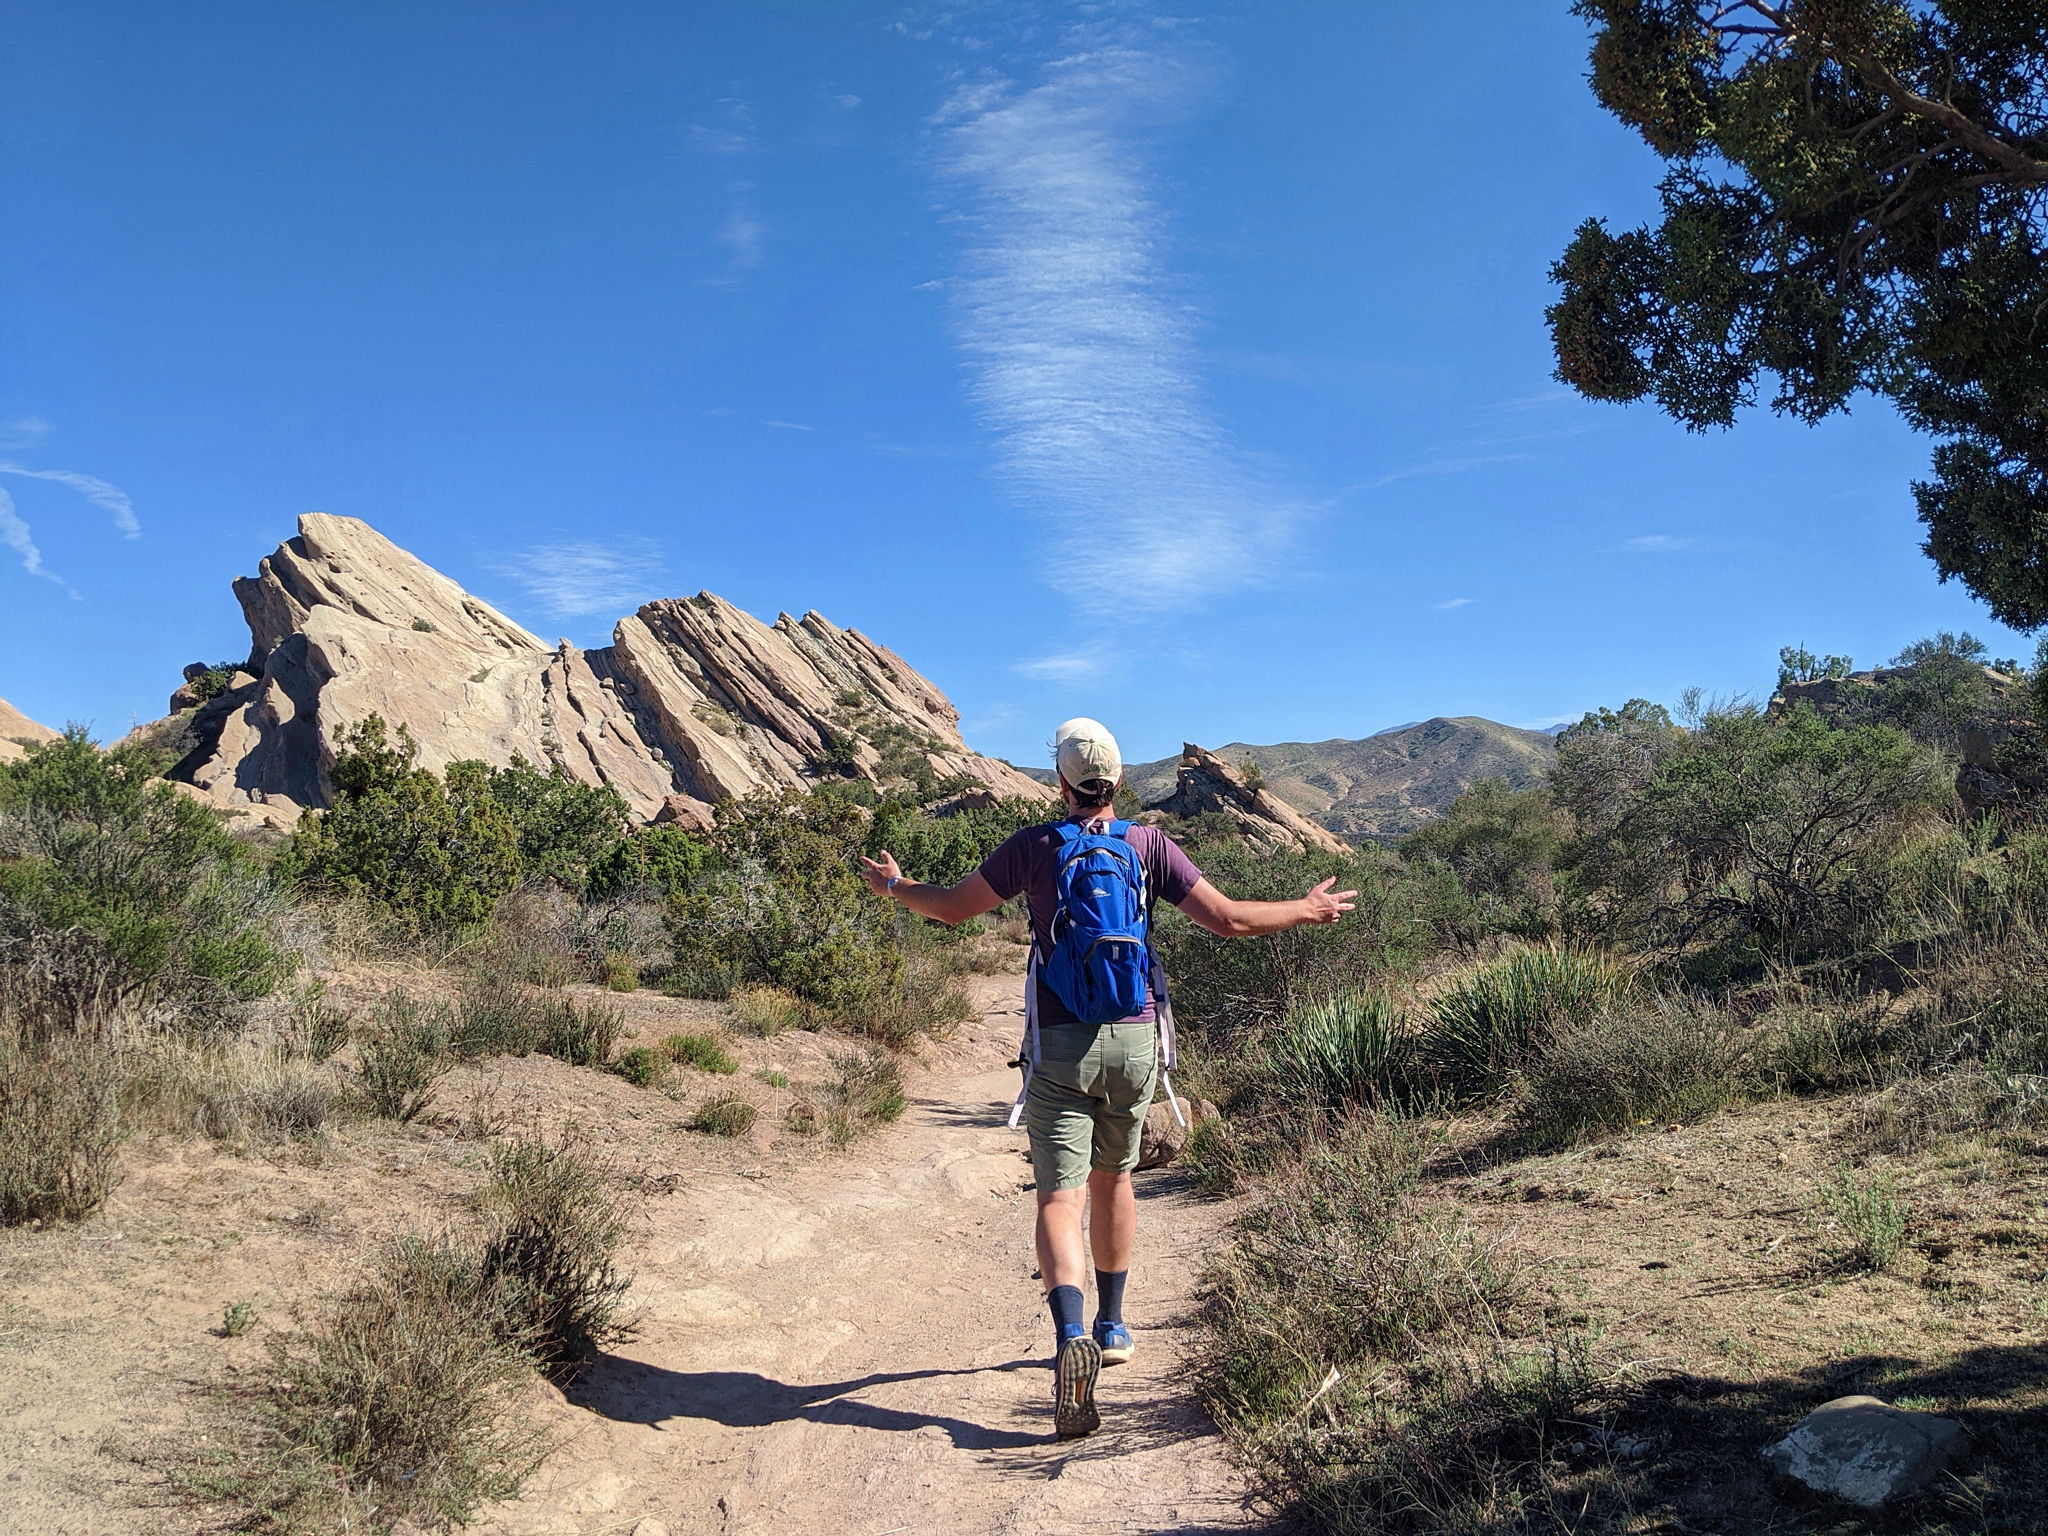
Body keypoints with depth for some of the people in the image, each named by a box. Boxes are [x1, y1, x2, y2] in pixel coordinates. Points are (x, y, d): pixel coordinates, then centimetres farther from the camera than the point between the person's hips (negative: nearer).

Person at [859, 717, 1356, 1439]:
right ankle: (1110, 1326, 35)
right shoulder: (1150, 845, 0)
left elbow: (953, 907, 2)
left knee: (1060, 1198, -6)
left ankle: (1072, 1338, -28)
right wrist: (1307, 911, 13)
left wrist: (895, 887, 23)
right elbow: (1229, 920, -3)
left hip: (1061, 1044, -3)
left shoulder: (1034, 846, -4)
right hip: (1134, 1038, 3)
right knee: (1113, 1177, 21)